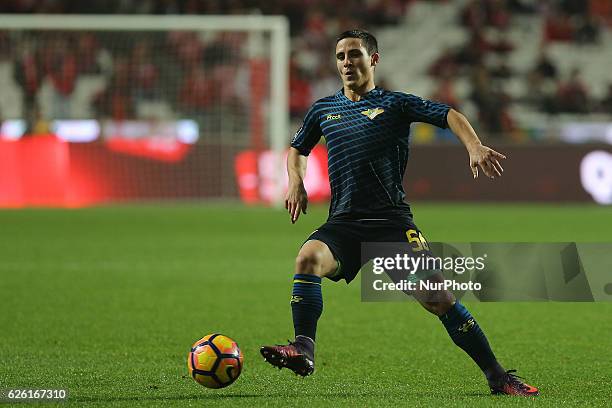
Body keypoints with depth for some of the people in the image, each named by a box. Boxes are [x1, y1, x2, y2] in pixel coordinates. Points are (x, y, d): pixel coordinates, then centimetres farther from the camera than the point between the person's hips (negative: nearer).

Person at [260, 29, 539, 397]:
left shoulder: (395, 103, 7)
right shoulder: (323, 110, 18)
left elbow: (449, 115, -3)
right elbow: (298, 149, 34)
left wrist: (475, 147, -23)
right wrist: (296, 182, 12)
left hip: (393, 221, -3)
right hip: (343, 224, 3)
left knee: (436, 298, -13)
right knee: (308, 258, -30)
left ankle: (498, 377, -4)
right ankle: (303, 350, -33)